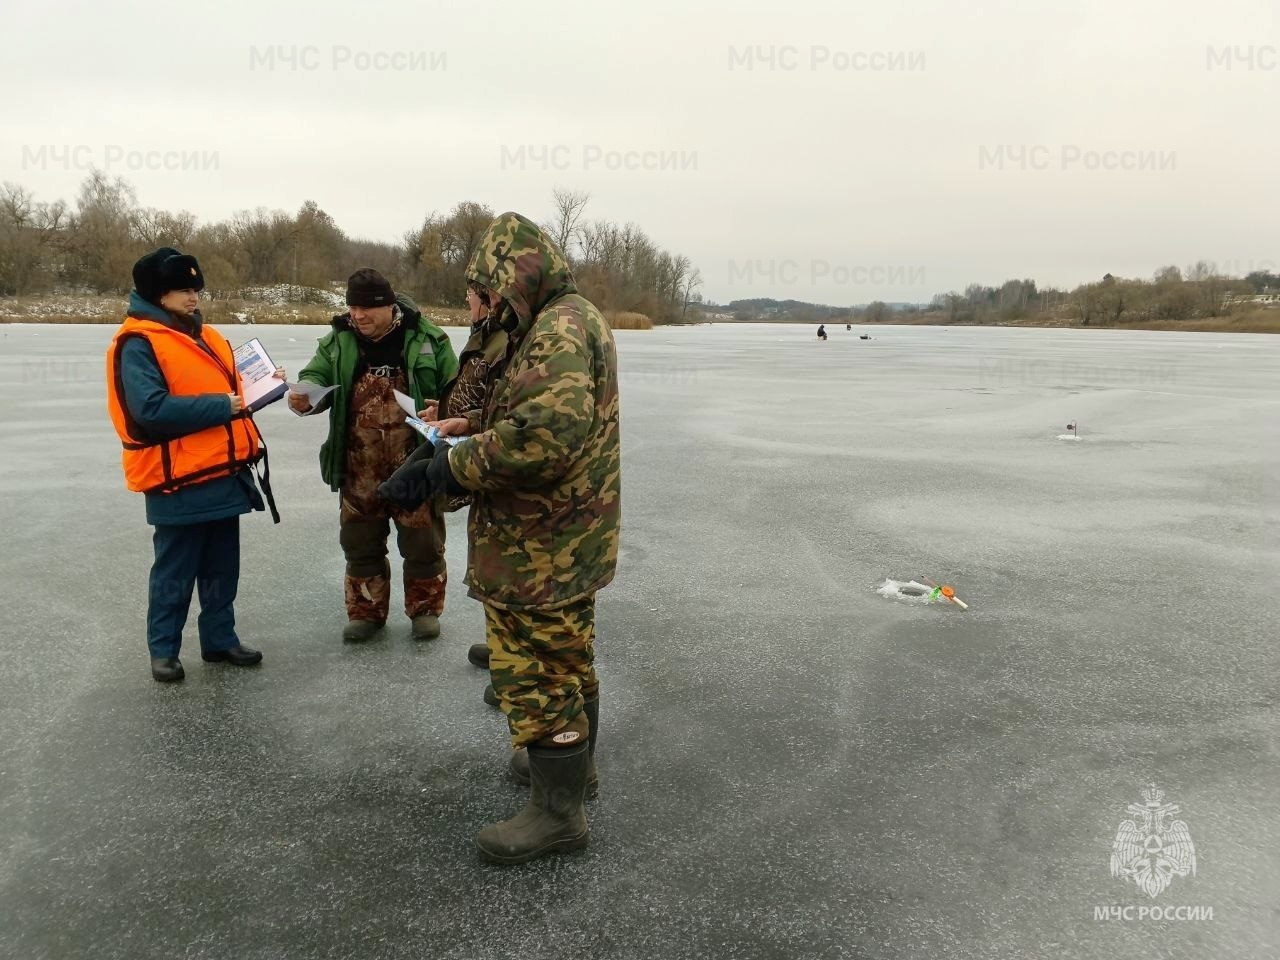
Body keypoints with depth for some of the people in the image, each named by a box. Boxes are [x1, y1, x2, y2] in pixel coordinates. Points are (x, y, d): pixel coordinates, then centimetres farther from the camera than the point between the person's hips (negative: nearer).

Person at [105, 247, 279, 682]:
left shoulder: (205, 336, 13)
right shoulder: (137, 343, -13)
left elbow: (229, 388, 22)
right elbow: (151, 409, -24)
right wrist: (221, 406, -21)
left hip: (224, 474, 8)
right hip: (179, 482, -7)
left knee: (222, 567, 15)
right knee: (175, 573, 5)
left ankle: (220, 639, 28)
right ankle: (163, 649, 20)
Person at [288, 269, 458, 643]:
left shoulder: (426, 337, -4)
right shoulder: (338, 340, 3)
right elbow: (317, 376, -1)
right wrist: (305, 396, -24)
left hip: (414, 460, -2)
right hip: (360, 464, 3)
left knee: (421, 539, 8)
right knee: (360, 539, 12)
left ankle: (425, 609, 26)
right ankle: (366, 611, 29)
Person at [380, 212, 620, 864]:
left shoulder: (559, 329, -21)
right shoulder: (570, 322, 15)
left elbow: (544, 433, -35)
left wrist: (452, 467, -26)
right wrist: (447, 460, 5)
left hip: (542, 547, -11)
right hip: (568, 540, 11)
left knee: (532, 670, 0)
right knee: (566, 657, 23)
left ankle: (556, 811, 12)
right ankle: (572, 761, 41)